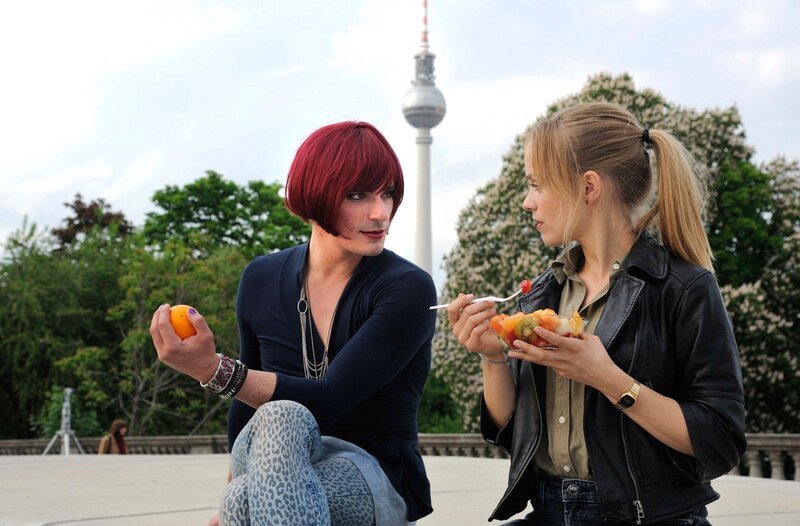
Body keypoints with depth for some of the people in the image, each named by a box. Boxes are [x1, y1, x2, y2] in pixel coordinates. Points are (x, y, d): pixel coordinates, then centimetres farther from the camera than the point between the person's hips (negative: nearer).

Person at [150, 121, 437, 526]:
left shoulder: (408, 289, -11)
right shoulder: (262, 279, 4)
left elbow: (326, 402, -20)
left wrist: (215, 371, -32)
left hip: (377, 481, -4)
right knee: (278, 417, -34)